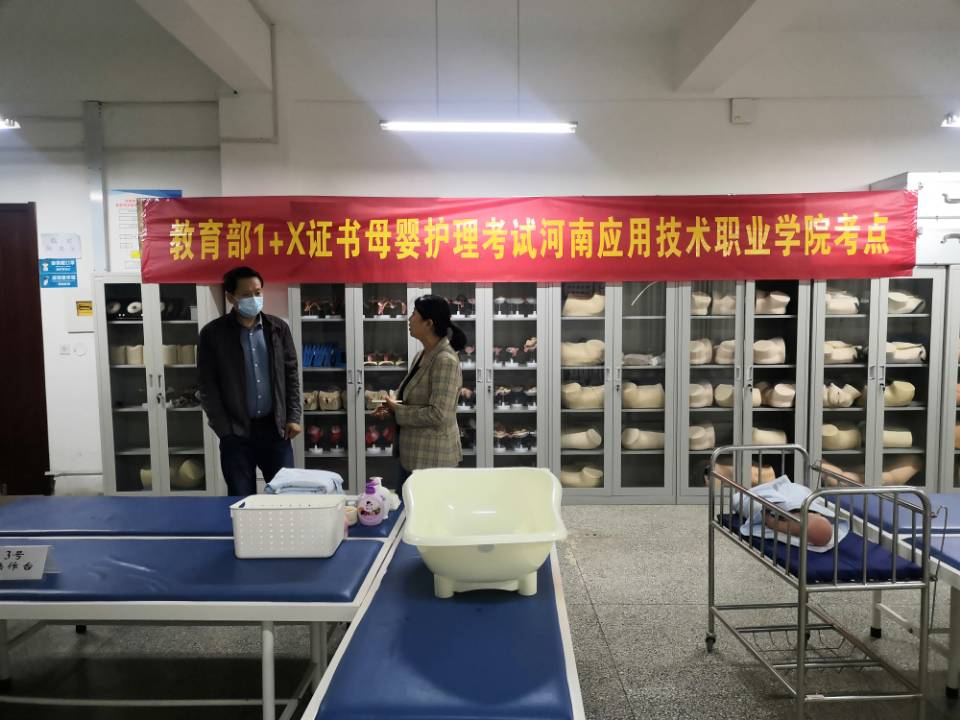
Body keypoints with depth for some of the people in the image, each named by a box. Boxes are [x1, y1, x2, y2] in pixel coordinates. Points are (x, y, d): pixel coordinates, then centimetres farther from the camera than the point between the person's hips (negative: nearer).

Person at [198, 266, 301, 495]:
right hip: (236, 432, -2)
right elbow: (207, 386, -2)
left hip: (275, 427, 2)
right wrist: (224, 430, -7)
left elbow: (291, 374, 8)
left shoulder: (278, 328, 4)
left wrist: (293, 417, 0)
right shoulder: (213, 333, -3)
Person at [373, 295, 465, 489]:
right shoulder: (422, 355, 8)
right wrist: (392, 406, 2)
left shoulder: (445, 361, -21)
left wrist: (398, 410, -15)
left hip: (432, 458, -9)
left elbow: (437, 414, -25)